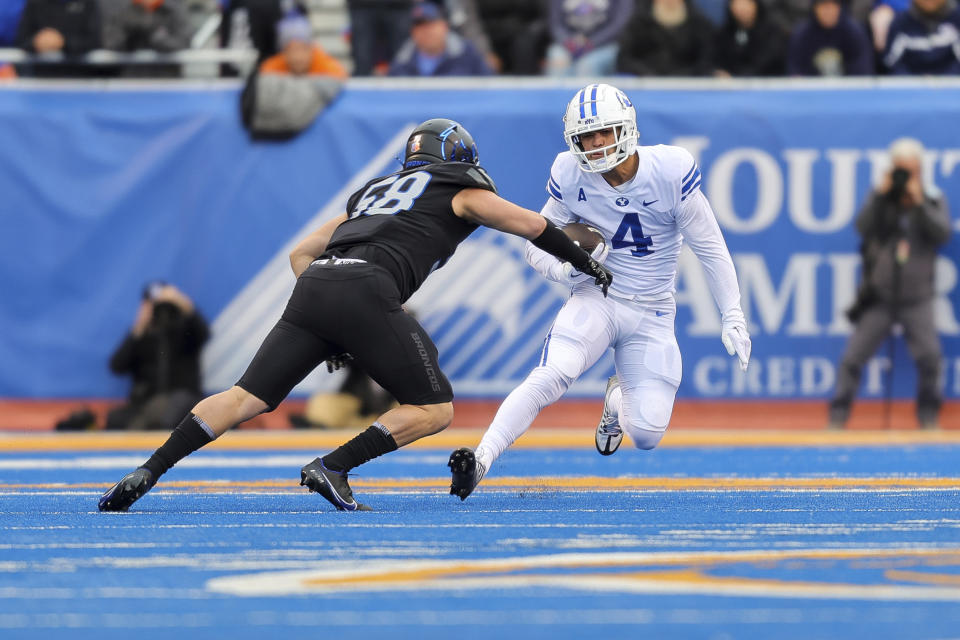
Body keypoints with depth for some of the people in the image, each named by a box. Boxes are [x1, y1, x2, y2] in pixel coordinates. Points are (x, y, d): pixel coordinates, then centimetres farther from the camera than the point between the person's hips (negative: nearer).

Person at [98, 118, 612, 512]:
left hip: (313, 285, 6)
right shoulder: (460, 188, 22)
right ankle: (332, 468, -10)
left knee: (247, 398, 5)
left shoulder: (373, 191, 37)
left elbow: (300, 253, 35)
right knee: (434, 410, 4)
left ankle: (146, 474, -7)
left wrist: (328, 331, 32)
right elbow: (531, 225, 16)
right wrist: (587, 265, 30)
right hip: (366, 292, -6)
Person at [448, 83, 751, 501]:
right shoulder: (572, 177, -8)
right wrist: (562, 267, -20)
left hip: (652, 313, 0)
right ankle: (480, 460, -36)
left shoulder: (670, 172, -14)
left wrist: (732, 316, -4)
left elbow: (708, 246, -4)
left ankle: (617, 400, 29)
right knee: (552, 375, -30)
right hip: (597, 298, 0)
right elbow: (536, 245, 3)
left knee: (646, 435, -8)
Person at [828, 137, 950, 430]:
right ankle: (837, 419, 8)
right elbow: (862, 227, -11)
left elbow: (942, 233, -12)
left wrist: (918, 201, -17)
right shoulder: (880, 198, 5)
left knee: (929, 356, -15)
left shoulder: (933, 200, 5)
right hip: (879, 299, 1)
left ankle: (929, 417, 3)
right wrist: (880, 195, -17)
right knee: (852, 358, -3)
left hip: (917, 299, -1)